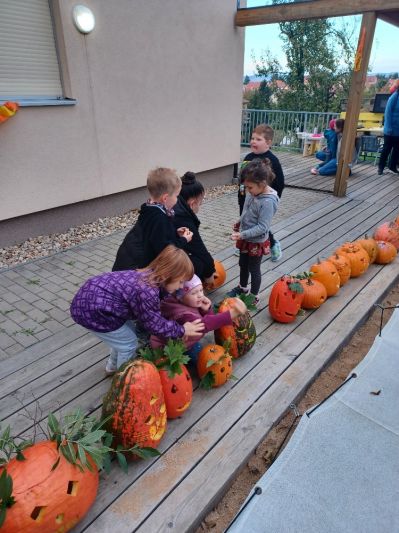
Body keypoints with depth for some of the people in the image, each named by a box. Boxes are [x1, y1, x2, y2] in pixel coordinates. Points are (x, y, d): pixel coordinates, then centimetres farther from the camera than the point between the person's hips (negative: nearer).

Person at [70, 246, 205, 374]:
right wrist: (182, 330, -4)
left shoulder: (149, 276, -2)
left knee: (128, 332, 24)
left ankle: (113, 365, 47)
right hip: (91, 309, -9)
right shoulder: (147, 292, -29)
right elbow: (154, 324, -15)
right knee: (128, 344, 5)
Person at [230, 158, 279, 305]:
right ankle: (242, 288, 48)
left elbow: (262, 227, -29)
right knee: (243, 264, 24)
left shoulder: (268, 202, -30)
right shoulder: (253, 192, -7)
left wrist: (242, 234, -32)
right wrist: (239, 223, 19)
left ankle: (254, 297, 30)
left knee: (254, 269, 10)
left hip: (256, 242, -8)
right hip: (246, 239, 8)